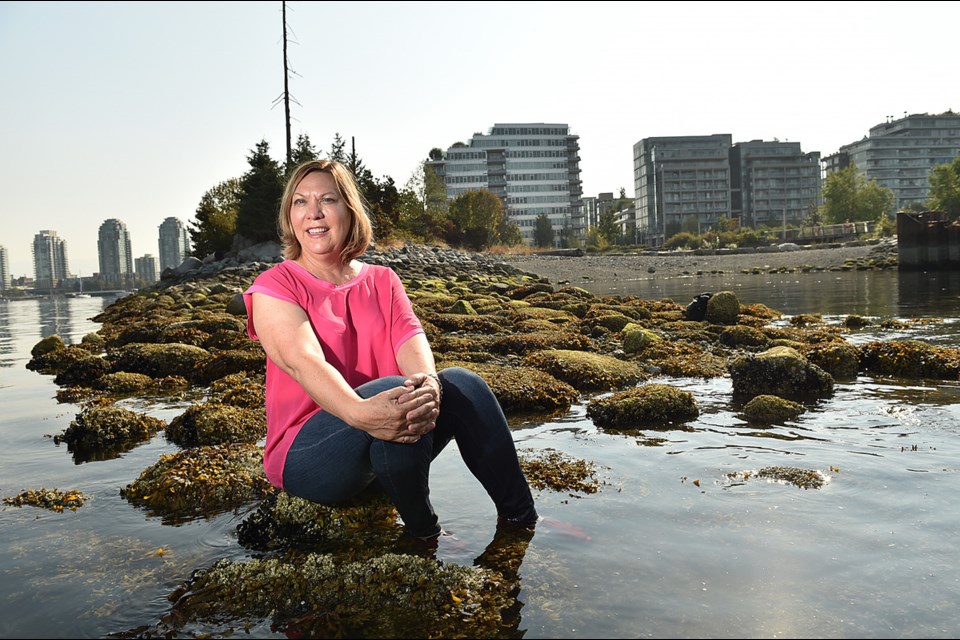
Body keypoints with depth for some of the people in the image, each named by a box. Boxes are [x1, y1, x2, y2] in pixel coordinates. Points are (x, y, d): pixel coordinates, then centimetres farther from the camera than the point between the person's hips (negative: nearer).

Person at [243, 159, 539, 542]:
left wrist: (428, 383, -35)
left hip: (389, 443, 4)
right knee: (393, 387, -33)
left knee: (461, 383, -21)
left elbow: (411, 341, -10)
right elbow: (304, 362, -22)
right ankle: (424, 534, -14)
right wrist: (360, 412, -43)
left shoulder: (382, 281, 9)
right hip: (307, 454, -4)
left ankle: (522, 523, -9)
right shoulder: (274, 287, -4)